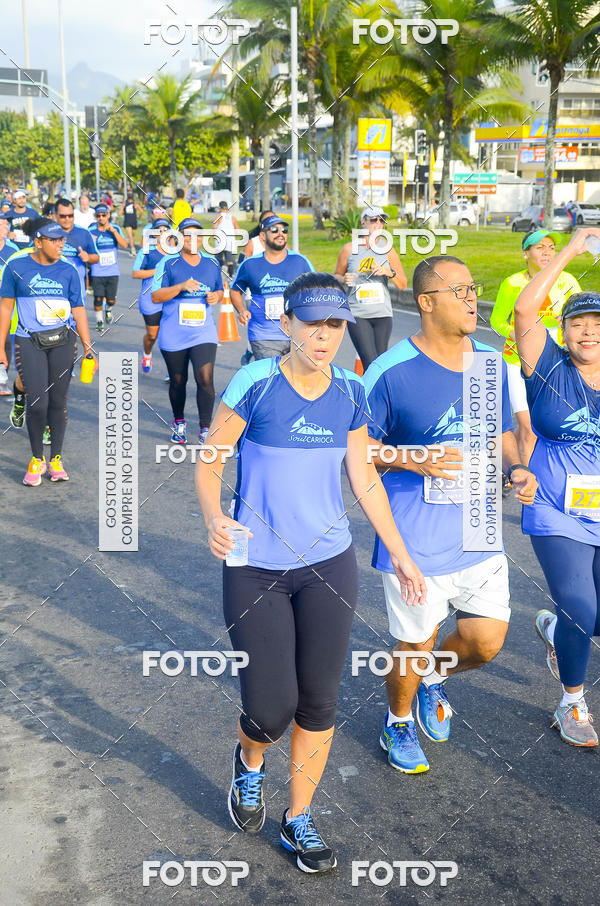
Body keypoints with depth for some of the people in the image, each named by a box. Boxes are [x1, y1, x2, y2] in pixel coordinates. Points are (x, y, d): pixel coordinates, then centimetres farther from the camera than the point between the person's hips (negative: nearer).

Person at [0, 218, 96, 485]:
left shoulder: (68, 271, 6)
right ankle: (37, 459, 13)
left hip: (63, 341, 2)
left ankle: (56, 458, 20)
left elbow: (78, 311, 9)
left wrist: (88, 347, 4)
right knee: (38, 404, -8)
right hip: (29, 342, -2)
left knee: (58, 402, 5)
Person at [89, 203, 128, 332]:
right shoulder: (91, 231, -1)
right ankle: (99, 321, 15)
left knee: (111, 299, 3)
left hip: (113, 271, 1)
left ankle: (109, 309, 38)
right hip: (97, 272, -1)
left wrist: (114, 231, -19)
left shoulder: (116, 228, 2)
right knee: (98, 299, -6)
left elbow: (124, 245, -10)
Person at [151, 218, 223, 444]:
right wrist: (181, 286, -21)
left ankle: (205, 429, -3)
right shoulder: (168, 263, -2)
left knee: (205, 379, -14)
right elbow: (155, 296, -8)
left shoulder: (212, 263, 8)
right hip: (173, 336, -1)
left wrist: (216, 296, -3)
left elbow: (219, 290, 21)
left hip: (203, 333, 1)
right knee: (178, 382, 11)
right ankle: (179, 423, 33)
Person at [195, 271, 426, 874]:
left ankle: (298, 820, 31)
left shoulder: (349, 393, 2)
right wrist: (215, 520, -26)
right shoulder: (255, 383, -12)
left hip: (329, 566, 4)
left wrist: (399, 553, 13)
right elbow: (208, 465, -6)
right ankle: (249, 760, 36)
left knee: (318, 703, 8)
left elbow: (363, 479, 11)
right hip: (256, 570, -3)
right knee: (272, 711, -2)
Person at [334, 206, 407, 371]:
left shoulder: (388, 250, 5)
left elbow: (403, 285, 7)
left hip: (383, 314, 3)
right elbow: (336, 276, 14)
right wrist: (344, 279, -8)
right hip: (357, 314, -2)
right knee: (370, 364, -15)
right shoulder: (349, 249, 2)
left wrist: (389, 272, -12)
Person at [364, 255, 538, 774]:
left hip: (478, 532, 5)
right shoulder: (390, 371, -14)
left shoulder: (491, 363, 4)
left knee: (487, 642, 7)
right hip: (415, 541, -5)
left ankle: (434, 680, 41)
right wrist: (414, 461, -23)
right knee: (414, 647, 9)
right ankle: (398, 724, 40)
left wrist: (516, 467, -4)